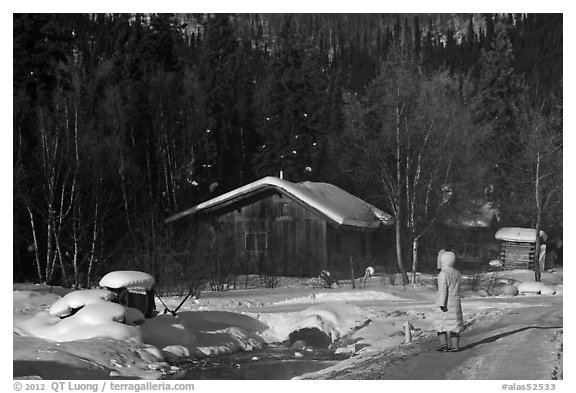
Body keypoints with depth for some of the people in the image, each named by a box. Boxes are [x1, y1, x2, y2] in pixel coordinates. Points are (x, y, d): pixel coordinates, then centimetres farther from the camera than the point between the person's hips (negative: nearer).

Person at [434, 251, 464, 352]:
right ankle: (455, 345, 5)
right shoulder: (457, 273, 9)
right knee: (454, 323, 7)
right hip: (455, 302, 6)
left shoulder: (443, 273, -13)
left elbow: (443, 290, -17)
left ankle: (443, 343, -5)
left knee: (441, 323, 2)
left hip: (445, 303, -6)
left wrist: (441, 304, -17)